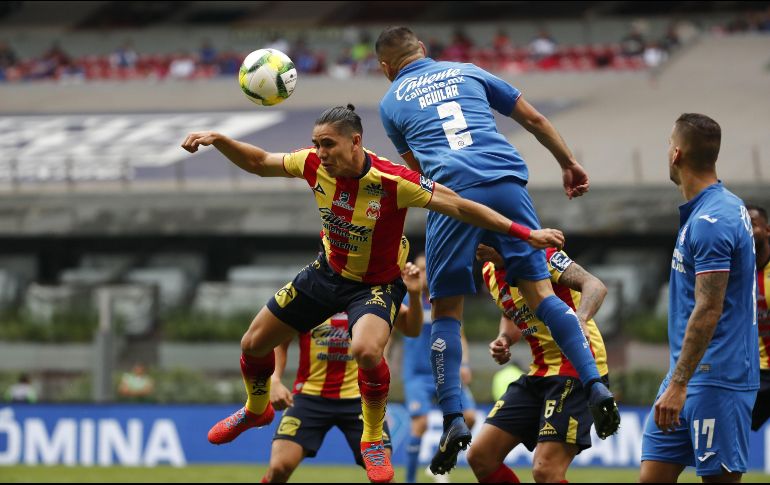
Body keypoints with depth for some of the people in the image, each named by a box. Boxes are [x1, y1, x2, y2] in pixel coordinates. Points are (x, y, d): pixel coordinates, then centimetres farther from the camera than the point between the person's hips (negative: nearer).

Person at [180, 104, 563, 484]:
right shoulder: (315, 165, -18)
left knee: (366, 349, -36)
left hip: (376, 285, -5)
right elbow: (258, 162, 0)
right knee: (254, 343, 9)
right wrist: (217, 140, -16)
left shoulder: (392, 181, -32)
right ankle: (256, 410, 44)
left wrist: (527, 234, -33)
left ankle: (373, 440, -9)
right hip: (329, 271, 5)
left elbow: (460, 207, -30)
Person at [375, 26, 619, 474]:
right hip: (507, 181, 2)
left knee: (446, 310, 6)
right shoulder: (468, 73, 23)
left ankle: (454, 420, -5)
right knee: (540, 289, 4)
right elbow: (533, 118, 21)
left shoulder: (391, 103, 20)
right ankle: (595, 385, -12)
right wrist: (569, 164, 29)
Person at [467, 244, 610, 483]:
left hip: (577, 367, -9)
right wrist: (504, 339, 6)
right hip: (540, 372, 9)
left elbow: (595, 286, -26)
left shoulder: (539, 255, -15)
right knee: (480, 456, 3)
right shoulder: (490, 273, 10)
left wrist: (579, 320, -46)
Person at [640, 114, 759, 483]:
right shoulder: (726, 207, 14)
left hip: (715, 380, -10)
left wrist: (678, 384, -23)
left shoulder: (710, 222, -17)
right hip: (691, 374, 10)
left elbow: (708, 310, -22)